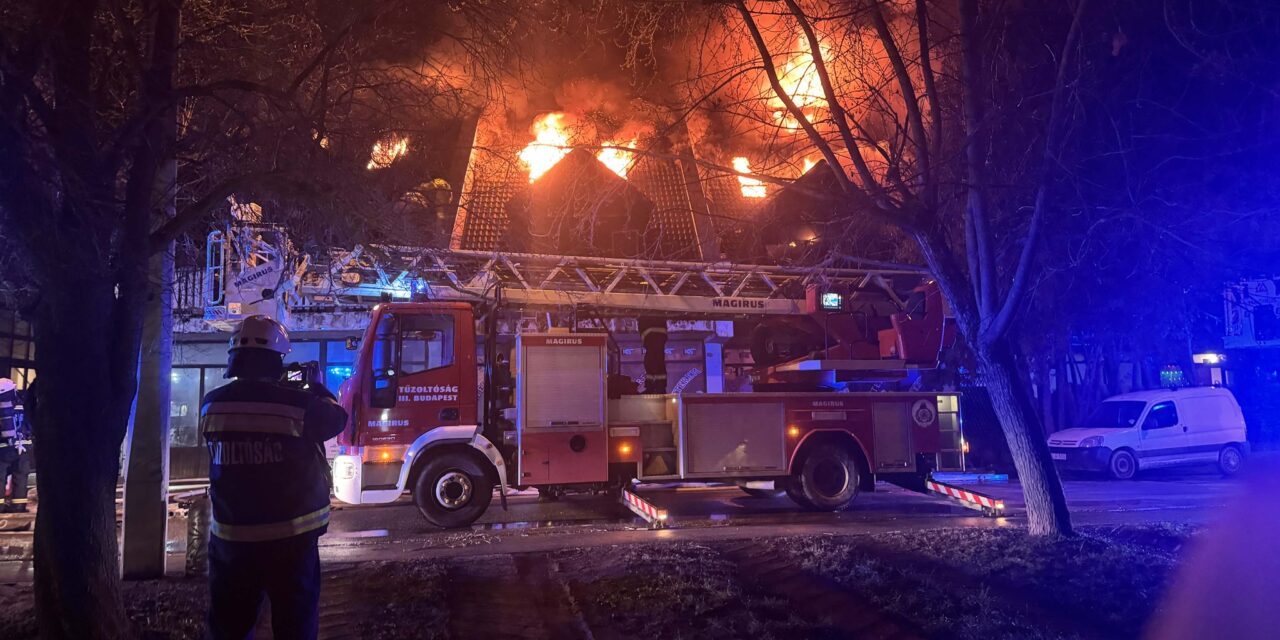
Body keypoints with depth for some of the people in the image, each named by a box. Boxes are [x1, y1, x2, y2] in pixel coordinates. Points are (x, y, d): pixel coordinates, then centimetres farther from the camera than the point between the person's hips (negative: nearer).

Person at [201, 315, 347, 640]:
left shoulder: (212, 404, -3)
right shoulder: (298, 404, -14)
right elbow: (337, 419, 4)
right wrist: (318, 390, 21)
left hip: (230, 536, 3)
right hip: (290, 537, -3)